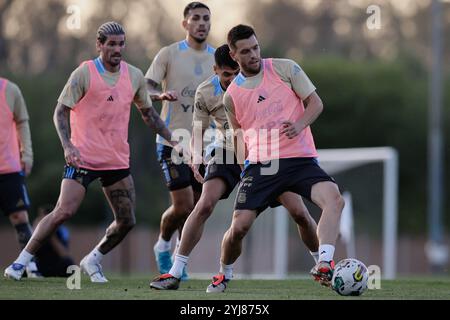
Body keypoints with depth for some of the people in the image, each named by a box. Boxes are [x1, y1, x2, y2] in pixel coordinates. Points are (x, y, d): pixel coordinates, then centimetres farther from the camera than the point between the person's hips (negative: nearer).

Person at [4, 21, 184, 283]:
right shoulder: (84, 73, -8)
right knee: (64, 212, -16)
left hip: (118, 161, 5)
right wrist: (68, 146, -21)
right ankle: (21, 262, -5)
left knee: (127, 222, 1)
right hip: (83, 158, -5)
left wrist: (172, 140, 13)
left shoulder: (134, 76, 6)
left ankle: (92, 261, 24)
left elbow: (148, 113, 20)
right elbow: (61, 111, -7)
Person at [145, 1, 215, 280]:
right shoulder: (169, 54, -3)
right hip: (173, 139, -4)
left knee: (195, 210, 3)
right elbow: (145, 90, -6)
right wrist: (162, 95, -27)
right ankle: (163, 244, 16)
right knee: (183, 207, -12)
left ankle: (179, 260, 23)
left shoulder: (218, 58, 8)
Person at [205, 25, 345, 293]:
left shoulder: (285, 69, 3)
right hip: (260, 164, 1)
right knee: (239, 227, -8)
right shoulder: (231, 95, 10)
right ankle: (225, 275, 21)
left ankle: (324, 265, -35)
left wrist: (300, 124, -16)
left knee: (334, 199, -29)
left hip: (300, 158, -1)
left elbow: (315, 103, 2)